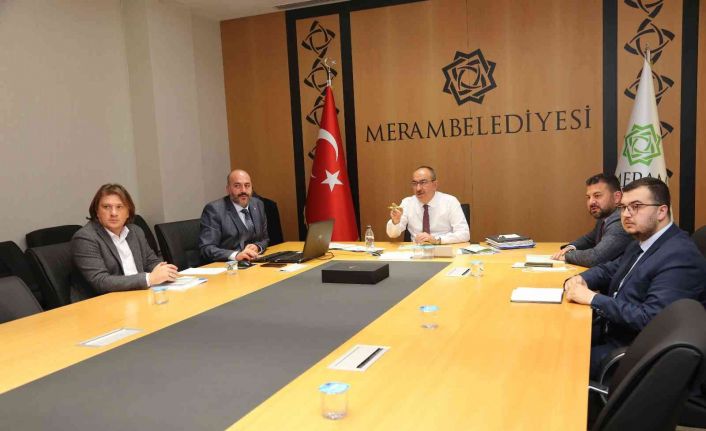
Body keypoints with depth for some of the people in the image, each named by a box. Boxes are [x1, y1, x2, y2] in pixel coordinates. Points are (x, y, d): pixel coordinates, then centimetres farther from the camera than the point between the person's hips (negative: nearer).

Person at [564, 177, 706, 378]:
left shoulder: (680, 256, -22)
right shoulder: (641, 243, 8)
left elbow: (650, 319, -29)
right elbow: (609, 269, 21)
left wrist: (592, 298, -24)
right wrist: (580, 279, -1)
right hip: (609, 331, 9)